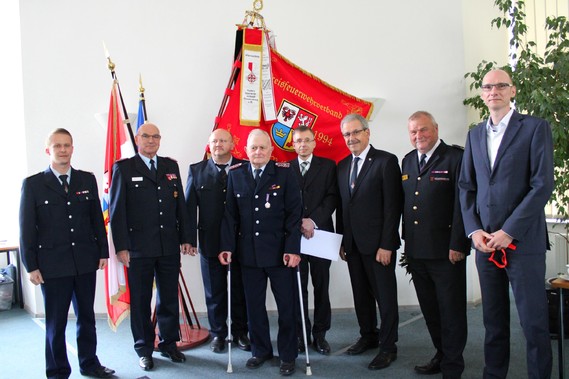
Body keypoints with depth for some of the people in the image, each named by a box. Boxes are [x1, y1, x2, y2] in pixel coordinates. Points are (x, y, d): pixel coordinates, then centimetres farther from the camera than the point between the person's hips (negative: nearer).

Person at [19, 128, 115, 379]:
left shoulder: (87, 180, 6)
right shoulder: (33, 184, -2)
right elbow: (27, 228, -2)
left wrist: (103, 252, 7)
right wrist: (31, 266, -5)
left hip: (86, 262, 3)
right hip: (53, 264, -3)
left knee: (87, 316, 16)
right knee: (55, 323, 8)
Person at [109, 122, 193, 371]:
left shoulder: (171, 166, 11)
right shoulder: (123, 168, 0)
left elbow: (180, 204, 11)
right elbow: (117, 209, -5)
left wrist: (185, 238, 7)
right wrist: (121, 246, -10)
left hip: (169, 246, 3)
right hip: (138, 248, -3)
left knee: (169, 298, 12)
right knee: (140, 301, 8)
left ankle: (169, 344, 28)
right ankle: (144, 349, 23)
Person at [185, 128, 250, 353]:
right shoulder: (197, 170, 5)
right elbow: (190, 206, 1)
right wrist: (190, 238, -6)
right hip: (210, 241, 1)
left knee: (239, 290, 10)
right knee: (214, 291, 11)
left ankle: (240, 332, 27)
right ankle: (218, 333, 27)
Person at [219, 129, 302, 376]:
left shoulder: (284, 173, -3)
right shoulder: (235, 175, 5)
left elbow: (294, 213, -6)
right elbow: (230, 214, 6)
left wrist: (292, 249, -12)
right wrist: (227, 247, -2)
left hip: (280, 252, -2)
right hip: (248, 252, 2)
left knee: (286, 306, 7)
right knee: (254, 305, 10)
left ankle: (287, 355, 22)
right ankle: (260, 350, 28)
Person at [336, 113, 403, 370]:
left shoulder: (386, 161, -8)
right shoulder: (342, 166, 12)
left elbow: (393, 205, -12)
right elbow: (342, 206, 13)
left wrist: (387, 244, -16)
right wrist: (341, 240, 8)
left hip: (378, 243, -6)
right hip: (352, 244, 6)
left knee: (385, 296, 4)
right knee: (361, 294, 15)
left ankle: (388, 346, 17)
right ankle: (368, 336, 31)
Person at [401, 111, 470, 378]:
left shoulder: (455, 157, -7)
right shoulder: (408, 161, 13)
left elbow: (462, 204, -12)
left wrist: (458, 245, -15)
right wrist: (407, 241, 13)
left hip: (446, 252, -6)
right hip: (416, 252, 6)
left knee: (452, 312, 5)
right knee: (430, 311, 15)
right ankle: (441, 356, 30)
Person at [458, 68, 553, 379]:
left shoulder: (535, 128, -1)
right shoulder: (475, 135, 14)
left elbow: (543, 185, -9)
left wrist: (508, 231, -13)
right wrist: (474, 230, 0)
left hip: (522, 240, -4)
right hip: (485, 241, 4)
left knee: (534, 321, 2)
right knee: (493, 319, 12)